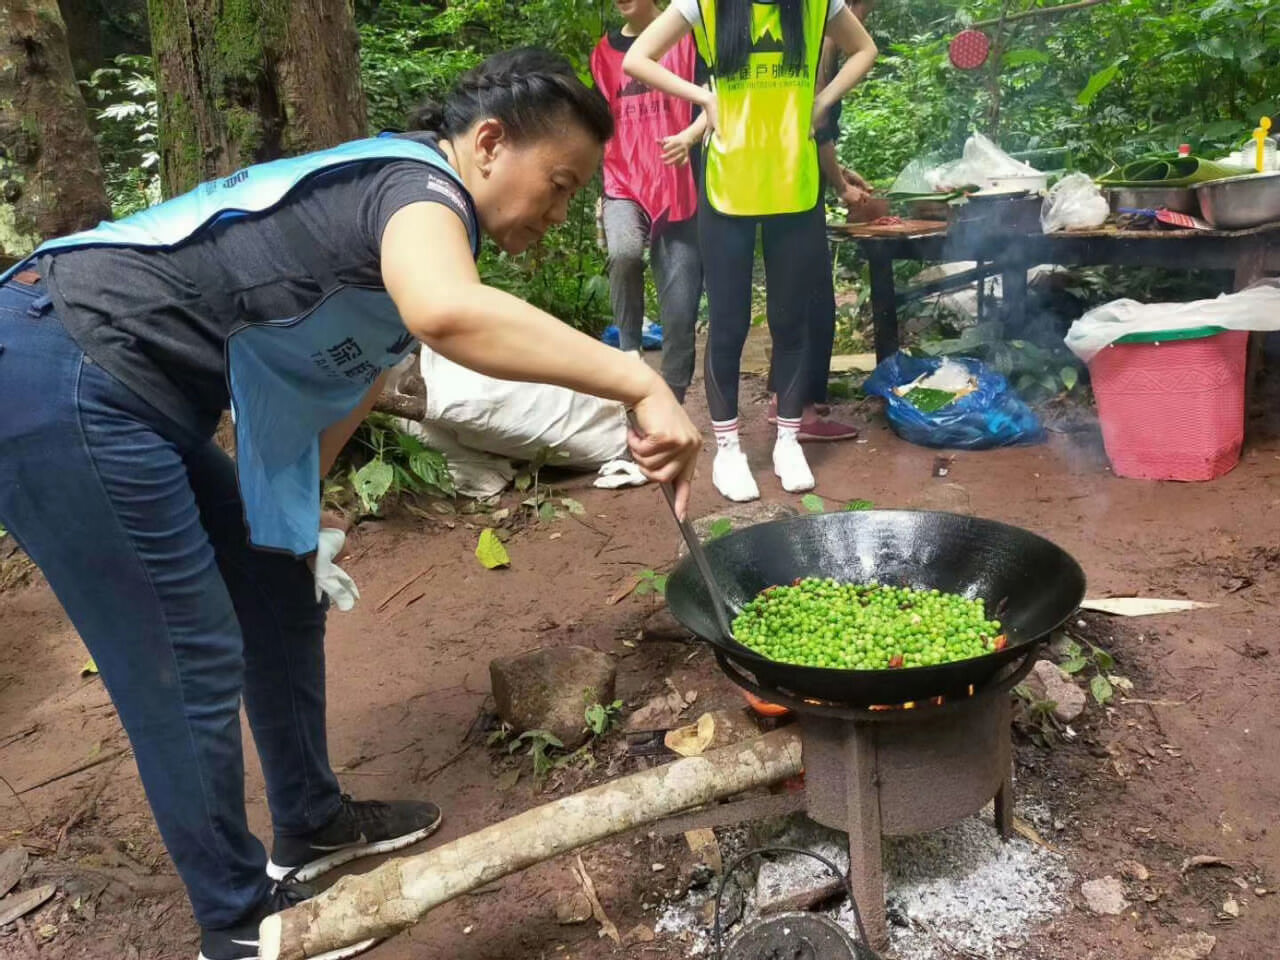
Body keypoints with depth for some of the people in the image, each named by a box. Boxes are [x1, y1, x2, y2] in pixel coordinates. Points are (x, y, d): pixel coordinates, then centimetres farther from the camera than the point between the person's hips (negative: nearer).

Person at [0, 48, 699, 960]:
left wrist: (291, 526, 19)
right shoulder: (421, 183, -16)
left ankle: (311, 826, 34)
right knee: (190, 666, -2)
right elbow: (446, 312, -42)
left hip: (118, 392, 10)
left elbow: (334, 383, 21)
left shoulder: (392, 200, 16)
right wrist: (641, 382, -40)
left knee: (280, 596, 16)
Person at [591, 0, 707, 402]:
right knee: (624, 252, -33)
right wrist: (600, 193, 14)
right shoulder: (604, 51, 15)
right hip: (624, 187, 2)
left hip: (678, 190, -2)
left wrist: (689, 136, -23)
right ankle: (628, 350, -12)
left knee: (680, 312, -4)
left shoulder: (685, 36, 4)